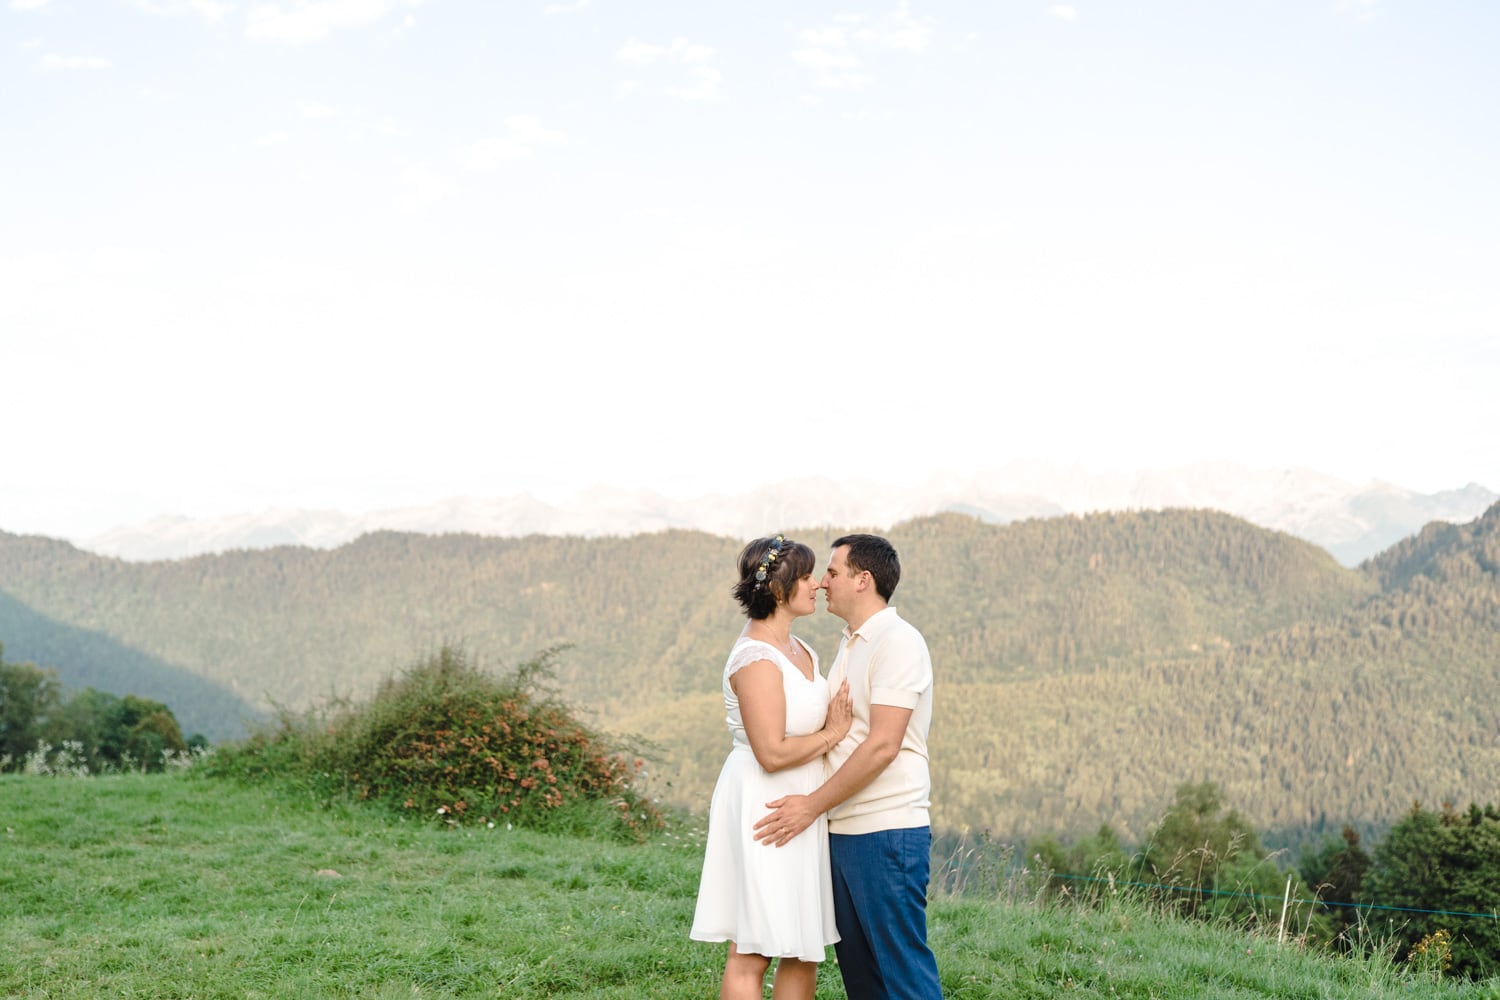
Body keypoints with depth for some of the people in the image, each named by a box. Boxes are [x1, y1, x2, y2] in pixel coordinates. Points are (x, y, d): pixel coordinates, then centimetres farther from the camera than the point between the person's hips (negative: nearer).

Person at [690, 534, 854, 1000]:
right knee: (753, 954, -2)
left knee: (805, 952, 12)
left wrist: (838, 720, 2)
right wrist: (831, 734, -9)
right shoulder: (756, 659, -17)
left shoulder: (800, 650, 12)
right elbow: (773, 753, -22)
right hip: (761, 810, -9)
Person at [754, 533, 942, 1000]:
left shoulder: (897, 642, -12)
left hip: (886, 832, -9)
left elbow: (882, 746, -19)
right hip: (844, 832, 9)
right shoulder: (849, 645, 17)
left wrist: (813, 805, -15)